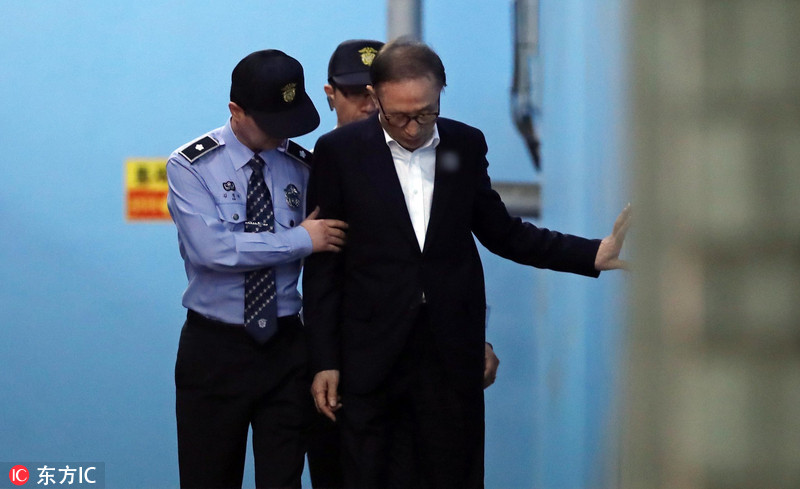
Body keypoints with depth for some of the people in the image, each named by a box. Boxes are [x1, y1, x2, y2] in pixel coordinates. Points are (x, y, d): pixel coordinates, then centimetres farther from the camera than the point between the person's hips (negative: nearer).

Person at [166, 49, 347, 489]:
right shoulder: (191, 167, -6)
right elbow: (210, 248, -21)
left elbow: (327, 257, 4)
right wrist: (301, 239, -16)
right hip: (214, 352, -2)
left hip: (287, 349, 2)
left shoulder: (302, 167, 3)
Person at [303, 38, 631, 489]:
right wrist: (324, 360, -3)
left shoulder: (467, 145, 6)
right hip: (372, 358, -2)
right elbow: (322, 264, 0)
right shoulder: (339, 152, -2)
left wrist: (593, 254, 6)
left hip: (453, 352, 2)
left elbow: (499, 230, 16)